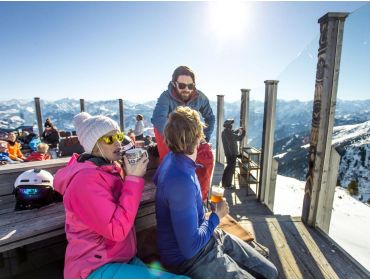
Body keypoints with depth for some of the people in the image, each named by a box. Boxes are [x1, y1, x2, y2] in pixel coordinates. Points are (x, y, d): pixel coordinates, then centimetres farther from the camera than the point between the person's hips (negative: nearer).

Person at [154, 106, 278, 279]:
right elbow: (190, 248, -28)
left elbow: (156, 180, 20)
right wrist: (216, 216, -14)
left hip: (206, 237, 9)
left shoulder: (172, 157, -2)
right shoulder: (181, 181, -33)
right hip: (188, 258, -8)